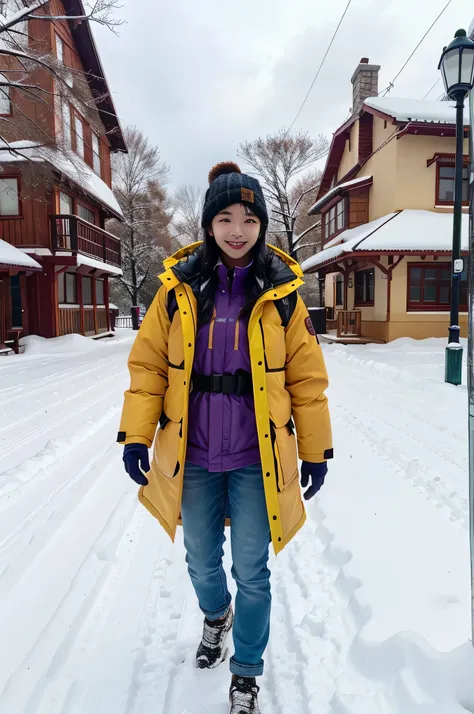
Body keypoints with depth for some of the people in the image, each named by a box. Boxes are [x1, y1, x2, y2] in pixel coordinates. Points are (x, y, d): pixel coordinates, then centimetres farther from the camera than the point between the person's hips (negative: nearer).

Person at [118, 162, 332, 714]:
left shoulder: (281, 292, -4)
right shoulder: (180, 286, -2)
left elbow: (307, 378, -1)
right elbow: (147, 363, 1)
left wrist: (315, 451, 0)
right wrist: (136, 435, -5)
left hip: (256, 460, -1)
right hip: (192, 458, 2)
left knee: (251, 573, 9)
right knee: (202, 563, 20)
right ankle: (217, 616, 55)